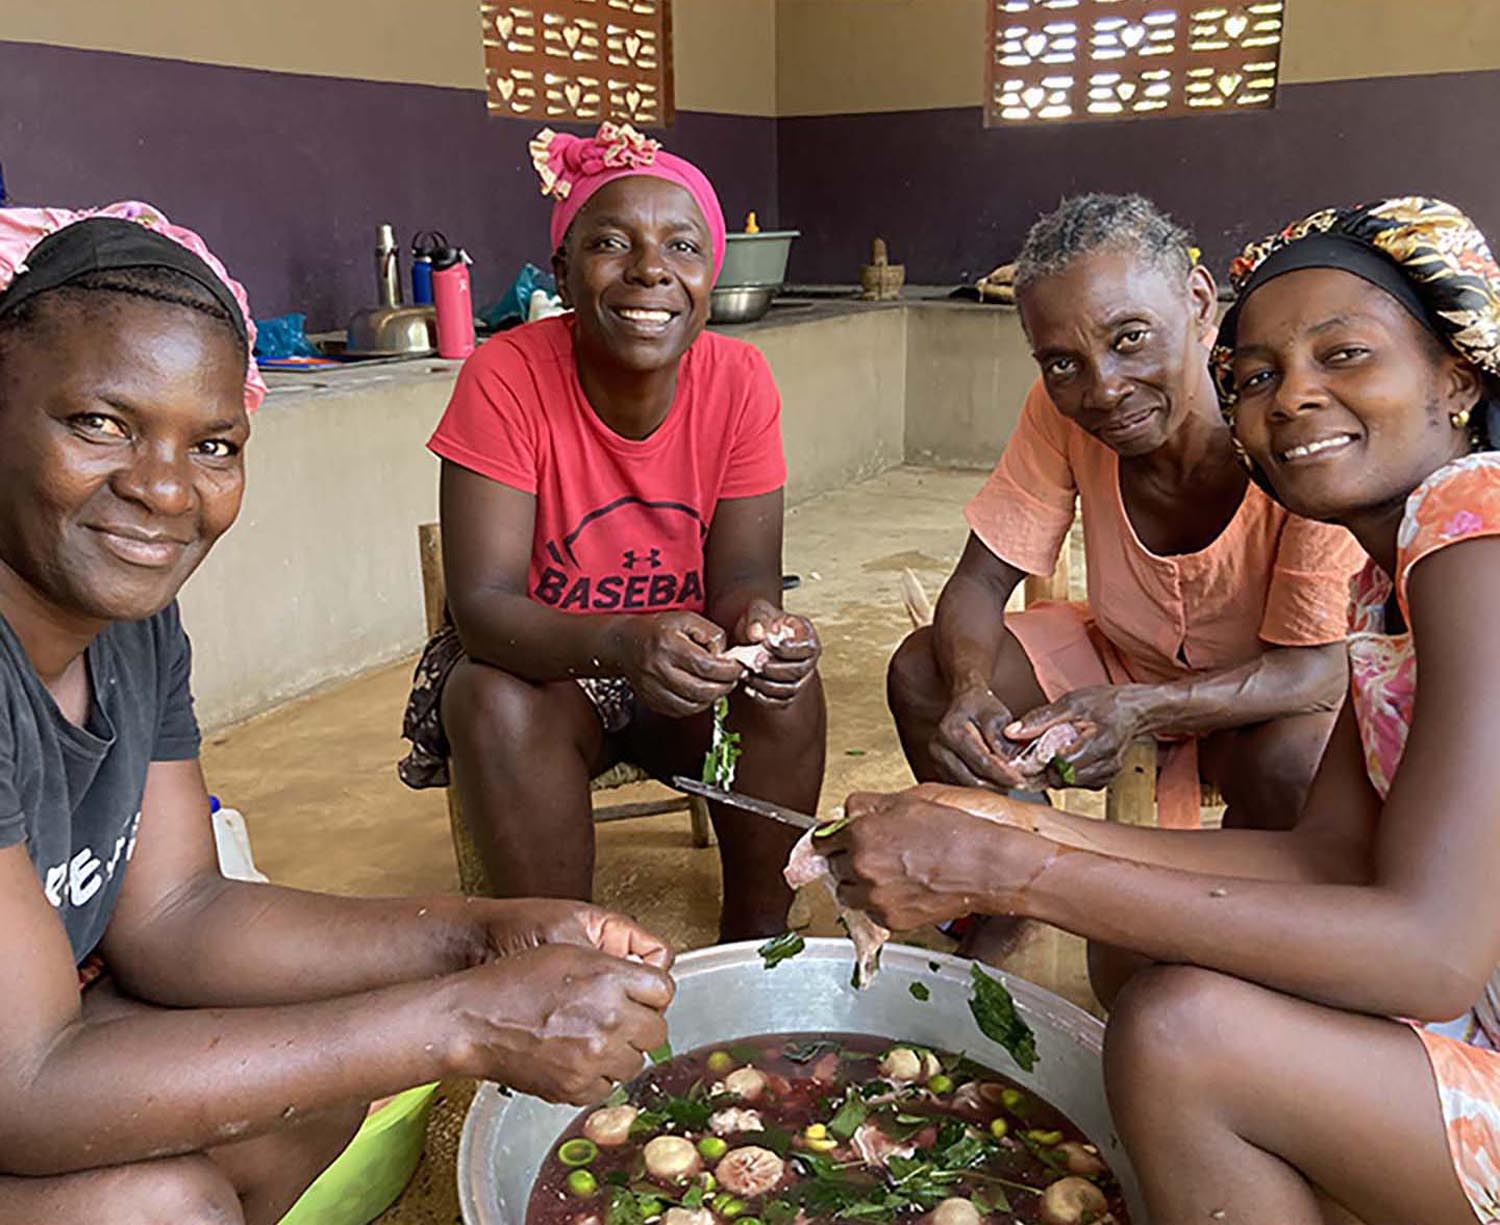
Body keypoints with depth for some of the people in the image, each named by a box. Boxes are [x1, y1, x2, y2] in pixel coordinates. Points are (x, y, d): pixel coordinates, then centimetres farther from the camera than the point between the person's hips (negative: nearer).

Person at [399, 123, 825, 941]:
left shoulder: (739, 382, -13)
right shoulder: (506, 378, -22)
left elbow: (741, 575, -12)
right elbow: (482, 604, -26)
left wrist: (760, 624, -38)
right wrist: (624, 645, -45)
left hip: (687, 663, 3)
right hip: (537, 662, -2)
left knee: (789, 680, -25)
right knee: (497, 704, -32)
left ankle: (756, 936, -3)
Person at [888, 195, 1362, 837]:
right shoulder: (1061, 410, -19)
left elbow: (1316, 665, -25)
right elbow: (980, 580, -14)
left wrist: (1140, 709, -43)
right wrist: (971, 690, -37)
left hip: (1271, 687, -3)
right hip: (1126, 657, 3)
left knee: (1293, 761, -35)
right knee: (920, 672, -15)